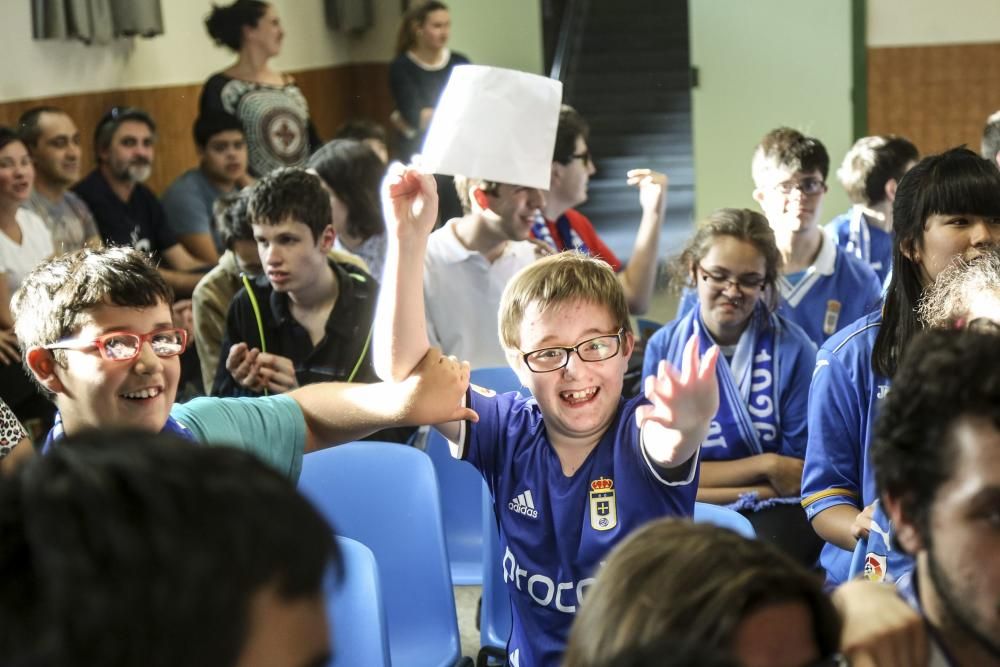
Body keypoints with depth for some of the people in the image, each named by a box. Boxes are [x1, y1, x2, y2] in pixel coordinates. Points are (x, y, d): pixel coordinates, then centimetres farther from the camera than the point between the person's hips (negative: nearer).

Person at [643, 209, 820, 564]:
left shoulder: (793, 348, -3)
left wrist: (707, 483, -8)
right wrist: (765, 465, -6)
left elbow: (801, 475, -2)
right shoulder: (663, 348, 2)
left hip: (775, 512, -1)